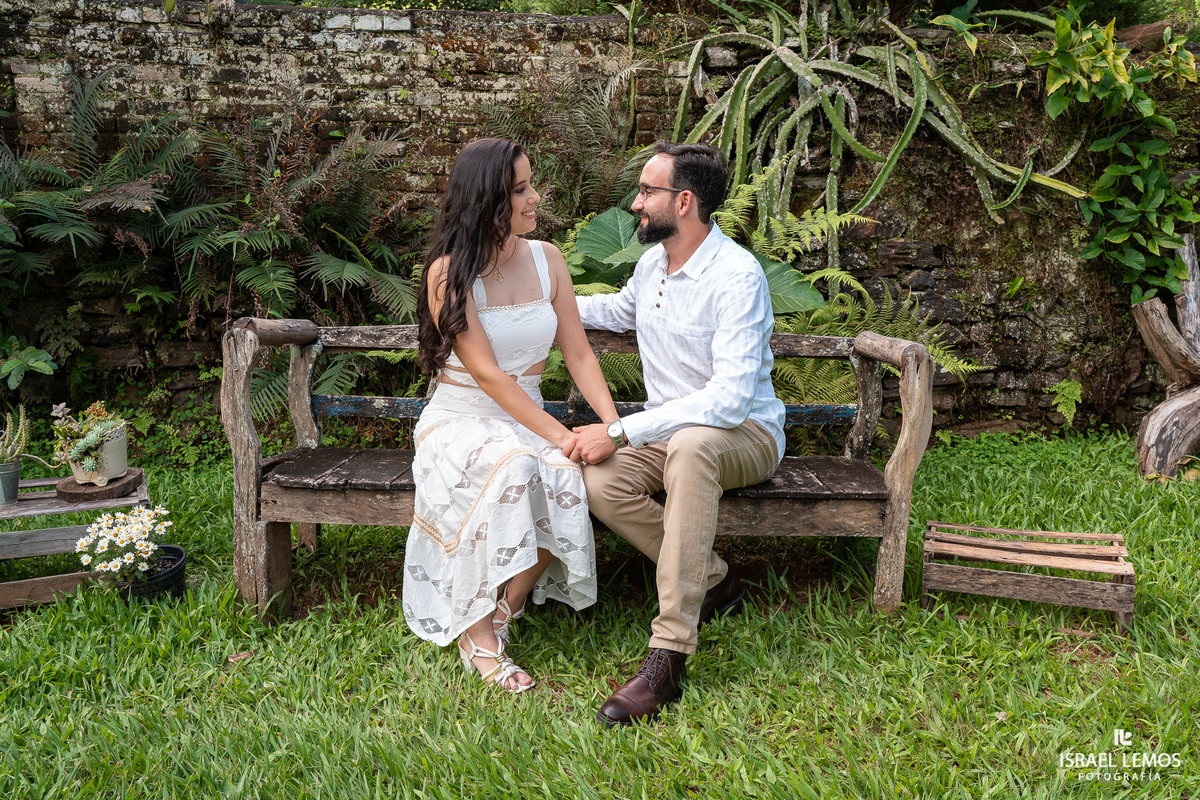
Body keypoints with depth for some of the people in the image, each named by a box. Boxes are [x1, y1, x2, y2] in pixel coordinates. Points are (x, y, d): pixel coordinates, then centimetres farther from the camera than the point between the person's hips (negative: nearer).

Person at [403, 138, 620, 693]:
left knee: (569, 477, -30)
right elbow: (487, 373, -17)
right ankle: (478, 635, -22)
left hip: (526, 422, 4)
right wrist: (557, 433, -25)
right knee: (514, 467, -37)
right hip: (461, 420, -4)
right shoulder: (449, 271, -10)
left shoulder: (546, 259, 6)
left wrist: (614, 424, -11)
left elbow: (578, 354, 4)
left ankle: (500, 614, -12)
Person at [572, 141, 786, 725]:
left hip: (745, 434, -6)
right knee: (598, 482, -25)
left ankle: (668, 656, -40)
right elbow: (619, 310, 32)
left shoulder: (737, 275, -20)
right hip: (669, 431, 7)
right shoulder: (652, 263, 6)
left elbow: (729, 398, -29)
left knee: (690, 444, -42)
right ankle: (713, 582, -4)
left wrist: (620, 432, -30)